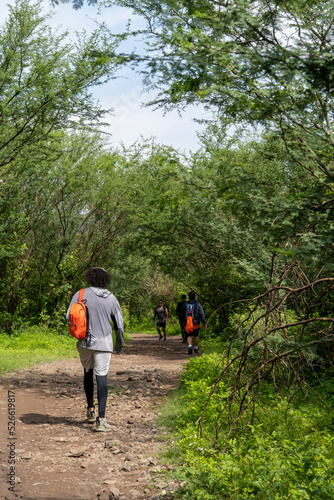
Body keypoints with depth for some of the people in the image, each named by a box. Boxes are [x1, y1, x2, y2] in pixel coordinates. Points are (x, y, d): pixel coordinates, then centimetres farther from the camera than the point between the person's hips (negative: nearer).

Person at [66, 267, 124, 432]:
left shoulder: (80, 294, -4)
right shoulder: (111, 299, 0)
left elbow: (69, 317, -7)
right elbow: (119, 325, 3)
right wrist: (120, 344, 17)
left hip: (85, 342, 1)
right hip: (103, 343, -1)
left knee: (88, 373, 22)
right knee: (101, 378, 0)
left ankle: (91, 410, 29)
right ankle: (101, 419, -7)